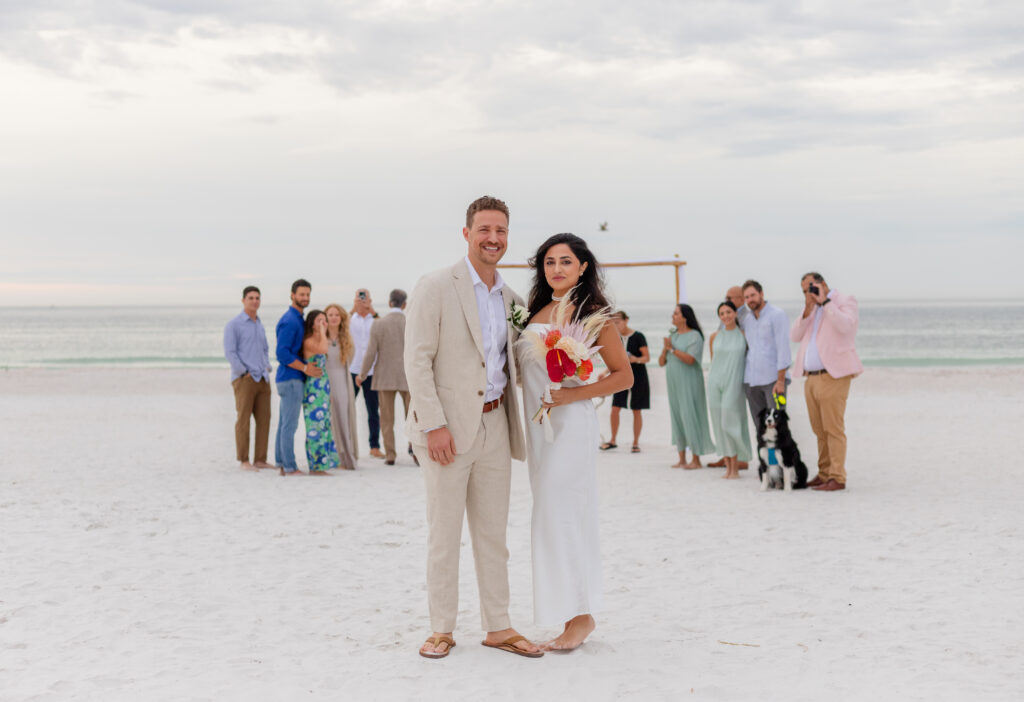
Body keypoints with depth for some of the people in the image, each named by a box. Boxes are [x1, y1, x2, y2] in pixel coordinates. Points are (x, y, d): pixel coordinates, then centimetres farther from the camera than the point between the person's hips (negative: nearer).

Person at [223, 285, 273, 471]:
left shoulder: (259, 325, 19)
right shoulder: (234, 324, -3)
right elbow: (230, 352, -9)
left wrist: (267, 369, 11)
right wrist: (245, 372, -12)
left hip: (262, 379, 7)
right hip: (244, 379, -7)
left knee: (264, 419, 4)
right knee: (243, 419, -4)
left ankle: (260, 459, 9)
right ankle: (243, 461, 1)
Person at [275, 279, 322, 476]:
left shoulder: (298, 319, 16)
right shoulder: (289, 321, -15)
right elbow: (282, 353, -20)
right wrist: (305, 368, -19)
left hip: (291, 379, 10)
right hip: (291, 379, -10)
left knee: (285, 423, 12)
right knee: (290, 424, -8)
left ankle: (281, 464, 16)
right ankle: (290, 467, -7)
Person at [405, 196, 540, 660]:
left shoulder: (510, 298, 13)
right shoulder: (436, 287, -7)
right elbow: (417, 360, -11)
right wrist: (434, 425, -17)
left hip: (495, 425, 6)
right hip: (448, 428, -6)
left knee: (493, 532, 11)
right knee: (444, 533, 2)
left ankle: (497, 627, 19)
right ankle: (441, 629, 13)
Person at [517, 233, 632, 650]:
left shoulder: (592, 314, -6)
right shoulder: (536, 311, 13)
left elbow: (624, 376, -7)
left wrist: (572, 394, -15)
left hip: (570, 423, -7)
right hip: (537, 424, 7)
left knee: (562, 513, -8)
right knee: (552, 514, 8)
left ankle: (579, 616, 1)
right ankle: (575, 615, 15)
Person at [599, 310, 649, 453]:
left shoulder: (638, 337, -10)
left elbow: (647, 357, -9)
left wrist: (636, 360, -28)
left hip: (638, 377, -4)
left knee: (636, 411, 2)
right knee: (615, 409, -2)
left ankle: (636, 442, 11)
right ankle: (613, 441, 10)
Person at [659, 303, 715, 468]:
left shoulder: (694, 336, -7)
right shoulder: (672, 336, 15)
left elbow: (690, 359, -20)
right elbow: (661, 362, 13)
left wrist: (672, 349, -15)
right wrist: (665, 349, -6)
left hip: (689, 383, -7)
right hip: (674, 384, 7)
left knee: (690, 417, -9)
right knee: (676, 418, 6)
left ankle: (696, 459, -4)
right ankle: (681, 459, 10)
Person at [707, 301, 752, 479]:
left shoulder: (743, 335, 1)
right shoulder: (715, 337, 9)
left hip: (734, 383, -3)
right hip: (715, 382, 3)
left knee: (730, 423, -9)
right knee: (719, 424, 2)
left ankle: (735, 468, -1)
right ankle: (727, 466, 10)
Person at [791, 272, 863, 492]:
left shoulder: (845, 301, 1)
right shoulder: (811, 310, 21)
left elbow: (845, 326, -19)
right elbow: (795, 336, 10)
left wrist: (824, 302, -15)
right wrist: (808, 309, 0)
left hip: (833, 376, -7)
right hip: (811, 377, 7)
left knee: (833, 429, -9)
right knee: (820, 430, 8)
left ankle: (837, 478, -9)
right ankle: (824, 474, 13)